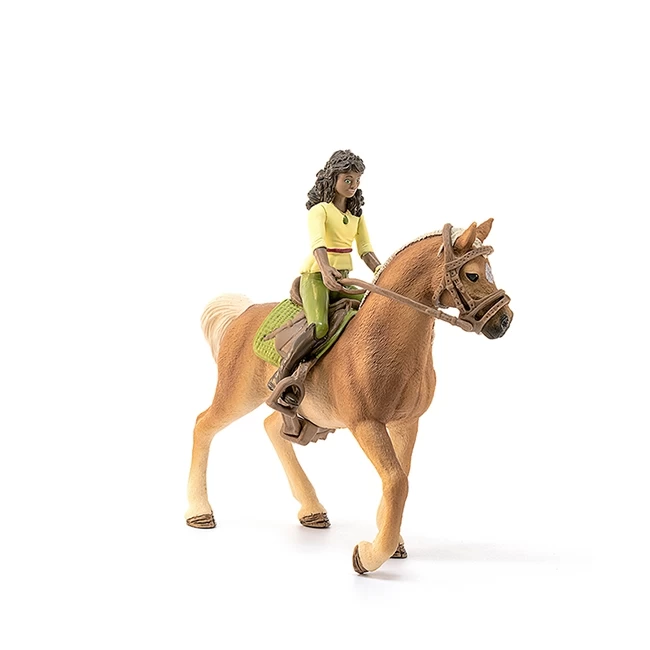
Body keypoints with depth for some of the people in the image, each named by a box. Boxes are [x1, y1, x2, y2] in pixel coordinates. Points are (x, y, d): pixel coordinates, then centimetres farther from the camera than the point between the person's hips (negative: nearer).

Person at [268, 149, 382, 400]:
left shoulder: (357, 213, 14)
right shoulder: (319, 210, -9)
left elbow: (366, 250, 9)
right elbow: (317, 242, -28)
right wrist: (326, 270, -48)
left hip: (343, 279, 8)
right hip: (316, 276, -8)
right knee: (319, 327, -32)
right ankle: (281, 376, -17)